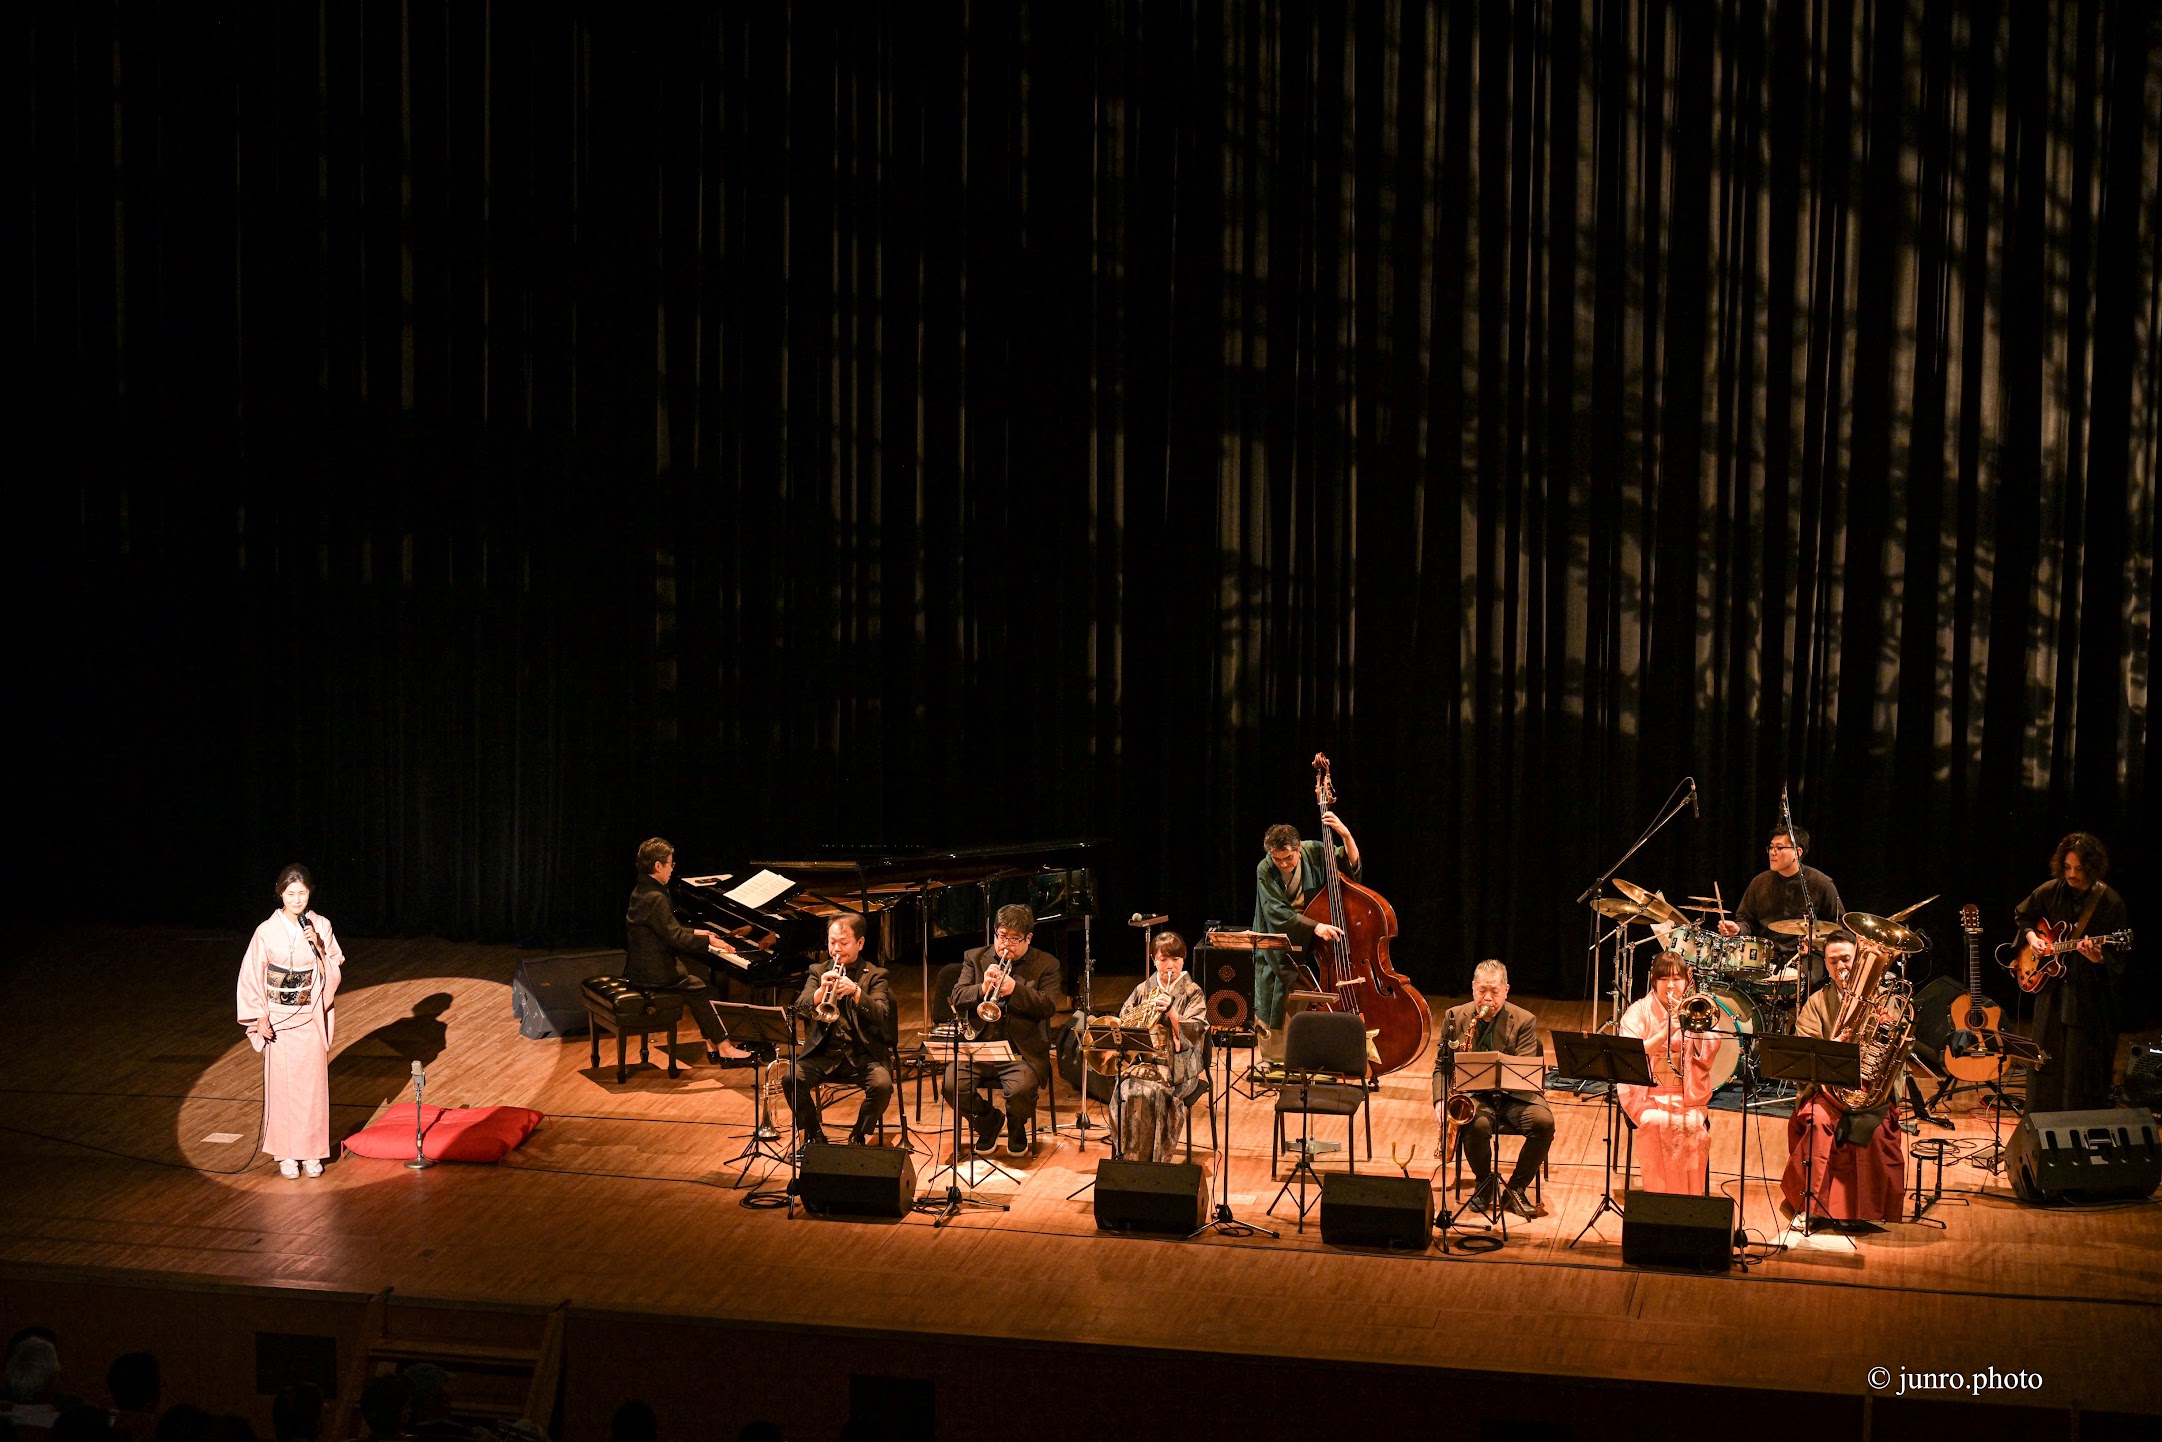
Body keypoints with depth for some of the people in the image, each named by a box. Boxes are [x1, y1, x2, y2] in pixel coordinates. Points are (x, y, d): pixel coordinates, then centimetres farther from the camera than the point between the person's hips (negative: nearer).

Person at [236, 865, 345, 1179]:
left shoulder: (321, 926, -2)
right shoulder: (267, 931, -7)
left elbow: (336, 971, 1)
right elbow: (252, 976, -4)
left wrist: (320, 948, -16)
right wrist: (260, 1017, -8)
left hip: (312, 1017, 1)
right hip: (279, 1018, -1)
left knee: (313, 1083, 4)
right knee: (282, 1084, 3)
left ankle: (311, 1151, 15)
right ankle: (286, 1153, 13)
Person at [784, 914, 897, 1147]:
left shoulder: (875, 976, 7)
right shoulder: (818, 973, 13)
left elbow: (881, 1016, -11)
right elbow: (800, 1009, -3)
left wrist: (855, 991, -28)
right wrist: (820, 991, -24)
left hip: (863, 1054, -2)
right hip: (824, 1052, 2)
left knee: (882, 1084, -30)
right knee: (792, 1079, -25)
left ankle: (858, 1137, -2)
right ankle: (813, 1134, 1)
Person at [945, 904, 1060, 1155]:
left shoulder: (1046, 964, 7)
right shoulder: (975, 958, 14)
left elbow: (1048, 1007, -5)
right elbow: (957, 998, 5)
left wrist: (1015, 990, -20)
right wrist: (982, 989, -16)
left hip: (1022, 1050, -3)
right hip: (978, 1046, 3)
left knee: (1020, 1090, -30)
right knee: (952, 1086, -22)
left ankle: (1017, 1128, 9)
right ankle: (988, 1121, 12)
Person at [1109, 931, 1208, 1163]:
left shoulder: (1192, 993, 4)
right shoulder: (1143, 990, 15)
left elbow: (1194, 1033, -8)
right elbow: (1122, 1022, 17)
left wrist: (1170, 1011, -24)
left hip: (1176, 1063, -3)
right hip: (1142, 1059, 3)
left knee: (1151, 1092, -33)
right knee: (1128, 1091, -30)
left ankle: (1152, 1159, -23)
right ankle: (1131, 1157, -22)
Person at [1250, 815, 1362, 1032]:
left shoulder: (1314, 852, -10)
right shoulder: (1265, 871, -18)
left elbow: (1351, 863, -5)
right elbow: (1276, 913, -26)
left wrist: (1346, 835, -24)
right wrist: (1315, 926, -37)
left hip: (1309, 942, 1)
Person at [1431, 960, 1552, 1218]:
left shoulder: (1524, 1021, -2)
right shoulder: (1454, 1017, 5)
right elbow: (1442, 1065, 9)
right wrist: (1440, 1100, -9)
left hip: (1512, 1095, 0)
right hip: (1472, 1095, 0)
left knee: (1544, 1121, -29)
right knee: (1477, 1124, -35)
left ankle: (1515, 1189, -8)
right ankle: (1485, 1184, -4)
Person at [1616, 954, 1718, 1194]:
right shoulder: (1639, 1011, 4)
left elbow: (1708, 1054, -4)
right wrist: (1665, 1033, -21)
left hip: (1687, 1093, 2)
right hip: (1648, 1091, -2)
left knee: (1693, 1125, -30)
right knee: (1656, 1122, -33)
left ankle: (1690, 1198, -16)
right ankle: (1658, 1198, -21)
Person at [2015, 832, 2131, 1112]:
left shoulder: (2110, 902, -12)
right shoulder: (2050, 892, 0)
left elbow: (2117, 961, -12)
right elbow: (2022, 915, 21)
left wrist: (2097, 958, -32)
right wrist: (2031, 936, 2)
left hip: (2090, 997, -4)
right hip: (2052, 991, 4)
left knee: (2083, 1069, -1)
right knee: (2046, 1068, 12)